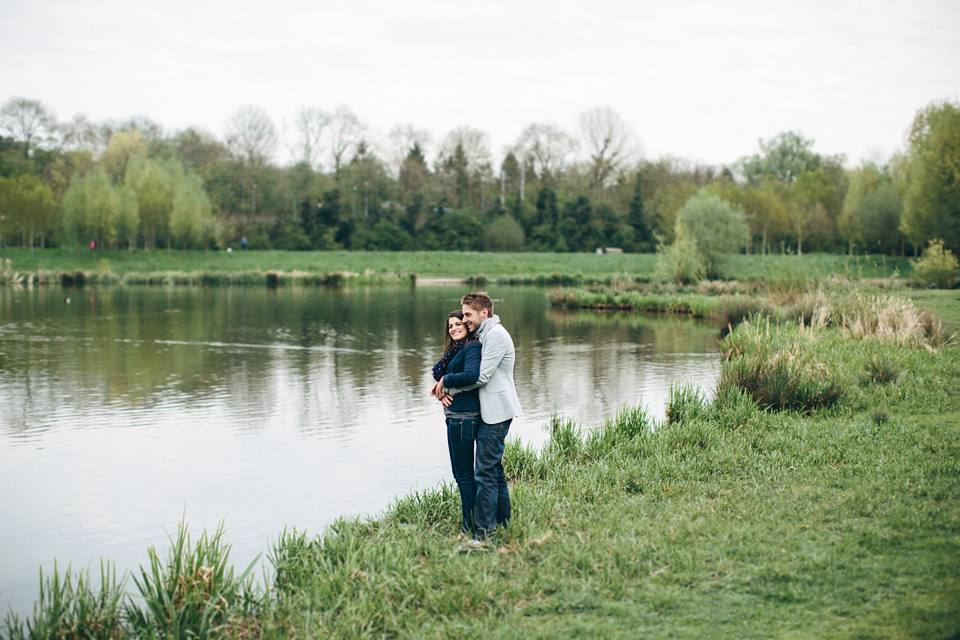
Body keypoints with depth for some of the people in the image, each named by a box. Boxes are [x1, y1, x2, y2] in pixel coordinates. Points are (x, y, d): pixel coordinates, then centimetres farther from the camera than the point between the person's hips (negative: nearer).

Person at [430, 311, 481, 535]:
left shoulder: (472, 347, -12)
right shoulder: (455, 350, 18)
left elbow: (471, 375, -27)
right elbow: (440, 373, 15)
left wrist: (445, 380, -15)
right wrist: (441, 387, -7)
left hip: (464, 417, -10)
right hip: (455, 416, 10)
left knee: (464, 474, -4)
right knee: (460, 473, 16)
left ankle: (471, 526, 4)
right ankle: (468, 521, 25)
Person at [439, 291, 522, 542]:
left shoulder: (496, 335, -14)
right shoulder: (484, 335, 17)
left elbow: (481, 376, -19)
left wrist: (447, 383, -8)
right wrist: (449, 392, -3)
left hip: (497, 413, -10)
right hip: (491, 412, 10)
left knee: (484, 474, -11)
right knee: (494, 470, 16)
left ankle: (482, 534, -11)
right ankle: (502, 524, 24)